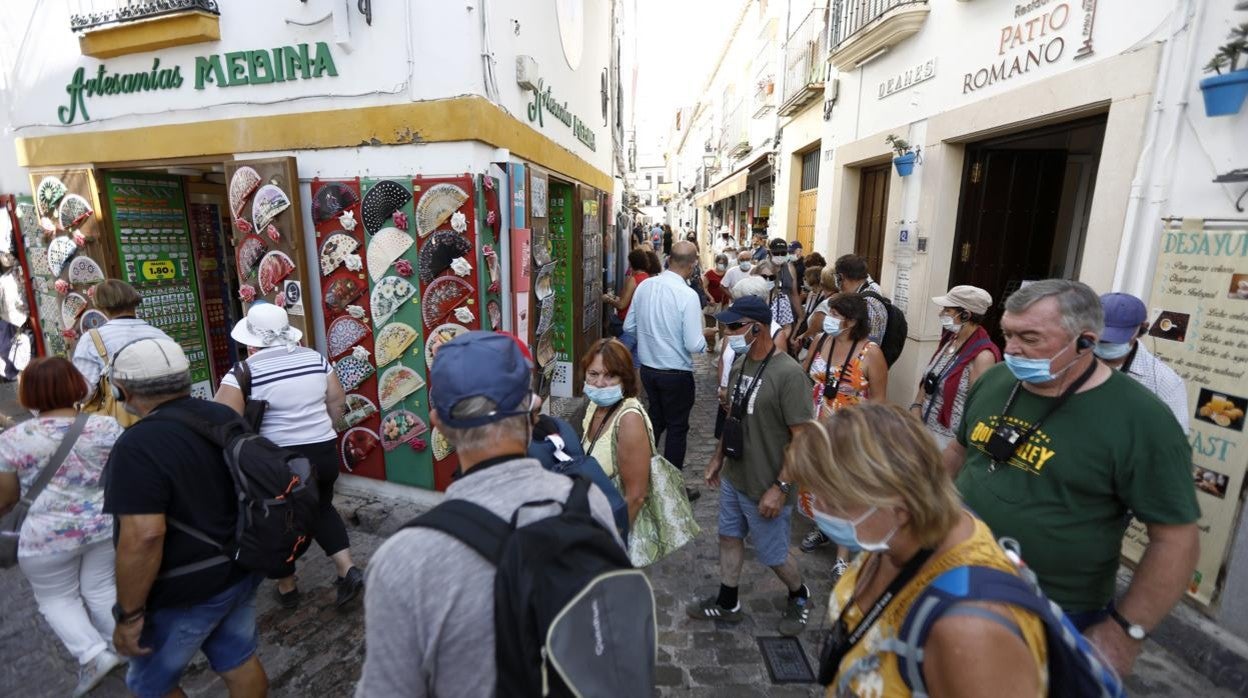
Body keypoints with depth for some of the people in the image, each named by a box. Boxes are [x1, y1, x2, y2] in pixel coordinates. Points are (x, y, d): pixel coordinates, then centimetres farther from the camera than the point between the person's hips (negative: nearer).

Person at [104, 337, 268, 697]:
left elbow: (144, 536, -28)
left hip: (186, 592, -6)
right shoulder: (226, 417, -1)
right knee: (239, 661, 21)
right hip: (241, 570, 7)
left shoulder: (140, 445, -24)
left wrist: (130, 615, -18)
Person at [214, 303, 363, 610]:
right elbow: (337, 399, 8)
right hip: (324, 452, 4)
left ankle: (287, 588, 31)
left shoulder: (244, 372, -12)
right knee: (322, 509, 21)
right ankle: (348, 569, 10)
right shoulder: (315, 358, 2)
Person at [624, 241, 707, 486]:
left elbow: (629, 327, 4)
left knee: (655, 420, 25)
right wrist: (704, 340, 1)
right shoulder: (687, 295, -20)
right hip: (676, 373, -6)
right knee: (677, 428, 12)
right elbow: (694, 345, -21)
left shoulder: (644, 286, -3)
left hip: (648, 368, 6)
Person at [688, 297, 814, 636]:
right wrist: (718, 457, 14)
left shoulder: (788, 373, -23)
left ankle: (799, 596, 42)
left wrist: (780, 488, -21)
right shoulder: (741, 363, -1)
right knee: (729, 537, 20)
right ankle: (727, 603, 40)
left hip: (764, 488, -7)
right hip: (733, 478, 7)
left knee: (773, 555, 13)